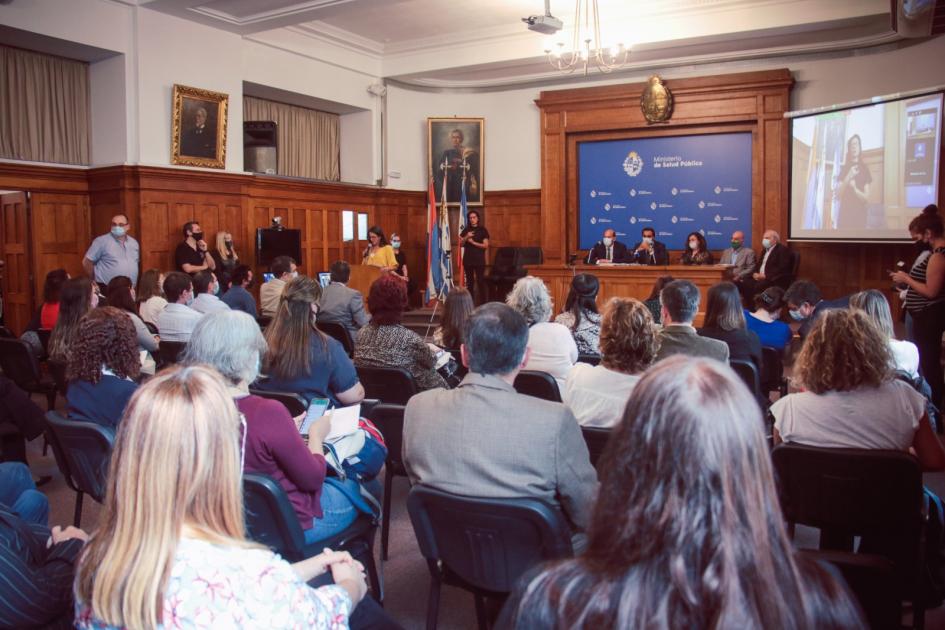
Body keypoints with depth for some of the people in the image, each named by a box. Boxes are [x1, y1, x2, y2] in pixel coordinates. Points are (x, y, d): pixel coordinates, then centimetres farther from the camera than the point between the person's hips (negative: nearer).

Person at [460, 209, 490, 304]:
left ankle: (483, 303, -6)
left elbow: (486, 246, -6)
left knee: (480, 281, -8)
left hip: (479, 260, -3)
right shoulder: (466, 230, 9)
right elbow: (461, 244, 4)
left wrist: (473, 242, -13)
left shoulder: (483, 230, 0)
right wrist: (466, 237, -13)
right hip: (468, 259, 3)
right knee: (469, 282, 6)